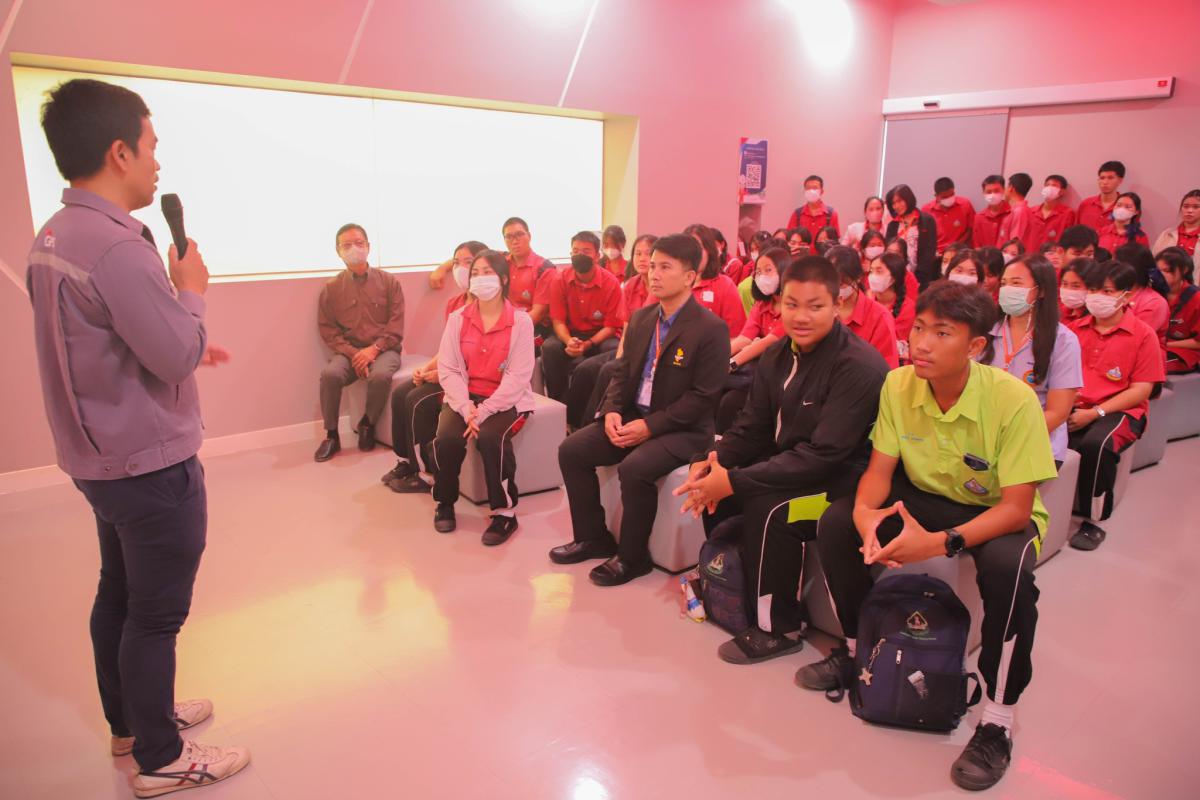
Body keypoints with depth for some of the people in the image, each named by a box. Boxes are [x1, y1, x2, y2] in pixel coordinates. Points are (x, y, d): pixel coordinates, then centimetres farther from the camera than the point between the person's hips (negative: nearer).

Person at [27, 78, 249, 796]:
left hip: (102, 456, 10)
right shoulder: (118, 245, -24)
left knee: (119, 594, 21)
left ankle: (131, 721, 40)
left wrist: (186, 346, 17)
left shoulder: (53, 237, 6)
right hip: (153, 464, -10)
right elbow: (176, 355, -22)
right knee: (157, 614, 4)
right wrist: (191, 290, -7)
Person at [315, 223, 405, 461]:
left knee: (381, 375, -35)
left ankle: (367, 425, -5)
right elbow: (328, 330, 3)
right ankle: (331, 435, -11)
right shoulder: (332, 288, 7)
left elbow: (396, 325, -1)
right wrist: (352, 354, -13)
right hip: (348, 351, 1)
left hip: (384, 349, -1)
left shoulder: (389, 281, 5)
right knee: (330, 374, -30)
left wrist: (374, 349, -16)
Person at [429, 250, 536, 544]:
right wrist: (466, 408, -18)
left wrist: (484, 411, -22)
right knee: (447, 438, -24)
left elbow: (518, 376, -13)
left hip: (507, 399, -3)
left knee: (491, 437, -32)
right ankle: (445, 503, 4)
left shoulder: (520, 321, -6)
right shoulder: (458, 318, 4)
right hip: (465, 397, 3)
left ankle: (505, 511, -13)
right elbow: (448, 369, -2)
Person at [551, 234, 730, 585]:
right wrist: (612, 411, -7)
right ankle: (593, 537, 10)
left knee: (634, 469, -32)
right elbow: (622, 372, 13)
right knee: (571, 450, -6)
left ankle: (632, 557, -7)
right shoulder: (640, 318, 8)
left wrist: (650, 426, -21)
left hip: (682, 430, -7)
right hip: (632, 417, 7)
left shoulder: (712, 328, -14)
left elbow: (703, 397, -18)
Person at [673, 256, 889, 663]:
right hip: (788, 461, 8)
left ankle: (777, 628, -9)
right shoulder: (778, 355, 1)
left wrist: (734, 481, -32)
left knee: (768, 506, -31)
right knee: (712, 480, -7)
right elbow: (753, 426, 5)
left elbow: (825, 455, -28)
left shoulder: (859, 366, -23)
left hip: (842, 477, -8)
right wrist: (714, 461, -17)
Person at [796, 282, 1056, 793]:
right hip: (925, 497, 4)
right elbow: (879, 468, -9)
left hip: (998, 514, -4)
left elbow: (1016, 507, -26)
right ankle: (853, 649, 7)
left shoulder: (1013, 400, -27)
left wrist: (939, 542, -41)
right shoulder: (899, 385, -14)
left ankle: (1000, 719, -14)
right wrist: (865, 511, -32)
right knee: (836, 521, -17)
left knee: (1008, 564, -36)